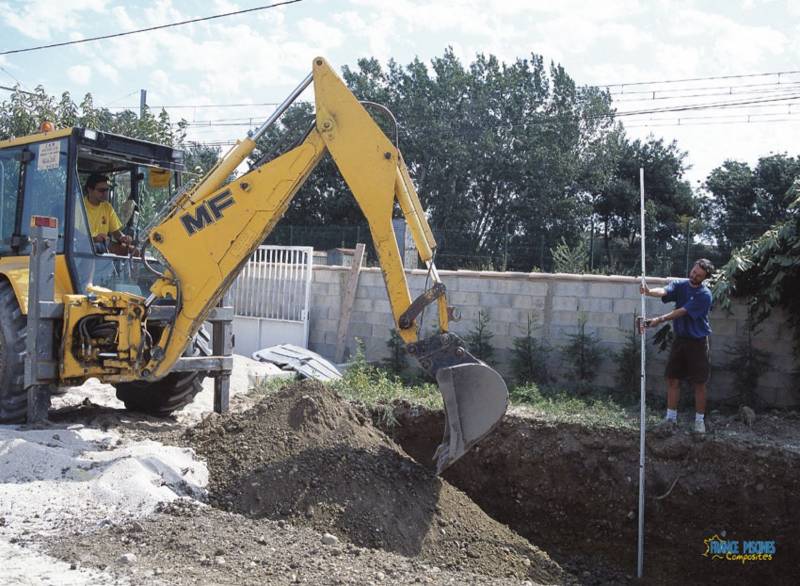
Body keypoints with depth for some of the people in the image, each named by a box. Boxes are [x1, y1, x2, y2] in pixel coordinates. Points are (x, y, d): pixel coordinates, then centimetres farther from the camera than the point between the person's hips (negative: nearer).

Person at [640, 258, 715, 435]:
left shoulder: (704, 295, -15)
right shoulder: (680, 284, 0)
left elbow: (682, 312, -24)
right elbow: (664, 291, -21)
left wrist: (659, 320, -33)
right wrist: (649, 292, -43)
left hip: (697, 342, -4)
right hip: (679, 339, 5)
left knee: (699, 383, 3)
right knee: (673, 379, 4)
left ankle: (700, 421, 14)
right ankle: (671, 419, 12)